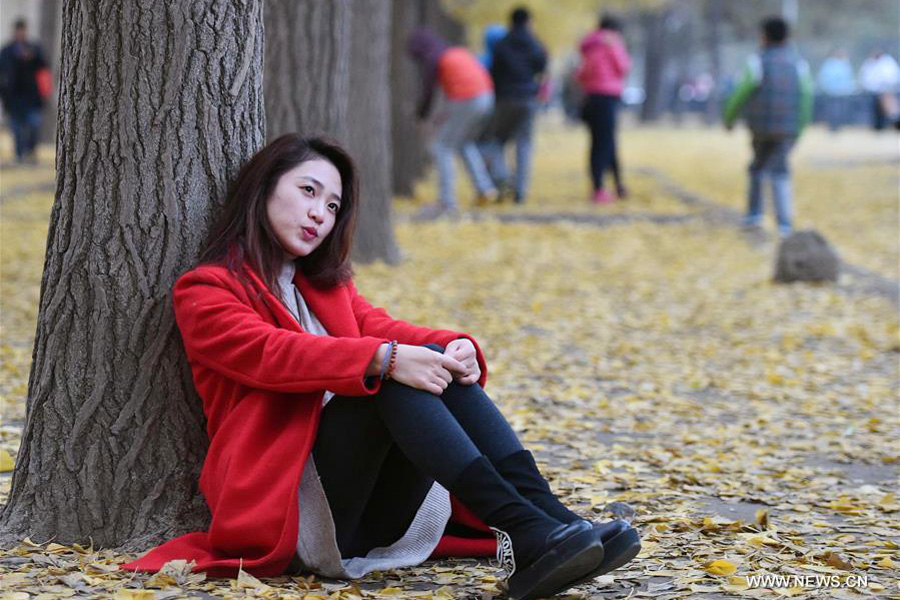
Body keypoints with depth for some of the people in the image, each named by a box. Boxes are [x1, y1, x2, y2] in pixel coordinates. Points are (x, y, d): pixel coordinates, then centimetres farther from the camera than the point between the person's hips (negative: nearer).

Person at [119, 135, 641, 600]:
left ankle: (547, 517, -35)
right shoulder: (204, 291, 5)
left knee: (435, 363, -18)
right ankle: (523, 533, -44)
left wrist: (457, 348, -16)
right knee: (396, 379, -28)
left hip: (372, 514, 6)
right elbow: (274, 353, -15)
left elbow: (383, 328, 8)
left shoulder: (326, 284, 28)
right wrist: (384, 360, -30)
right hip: (284, 506, -6)